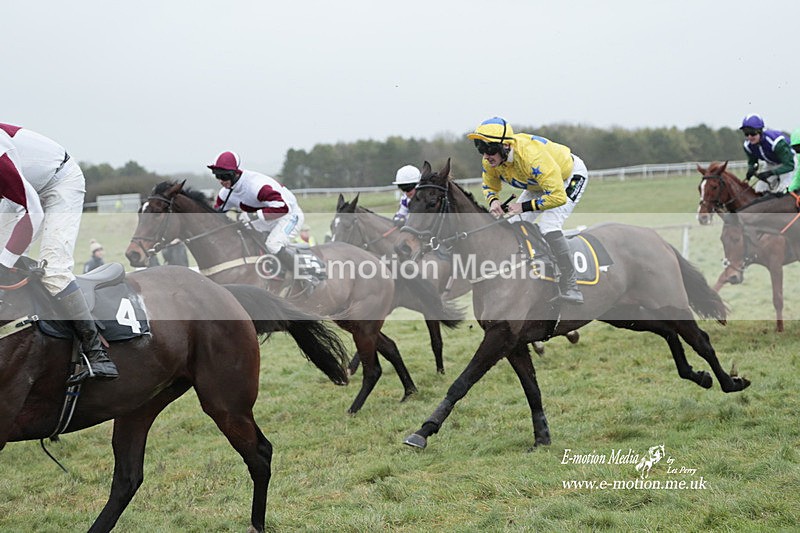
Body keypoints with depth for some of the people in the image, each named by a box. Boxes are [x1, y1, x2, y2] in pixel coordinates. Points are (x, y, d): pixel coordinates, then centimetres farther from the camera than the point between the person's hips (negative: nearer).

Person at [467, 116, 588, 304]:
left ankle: (571, 287, -20)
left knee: (548, 225, -26)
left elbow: (557, 196, -42)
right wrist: (493, 201, -22)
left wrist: (524, 207, -34)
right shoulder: (490, 160, -20)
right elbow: (490, 186, 1)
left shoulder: (532, 156, -43)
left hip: (570, 176, -8)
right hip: (539, 183, 8)